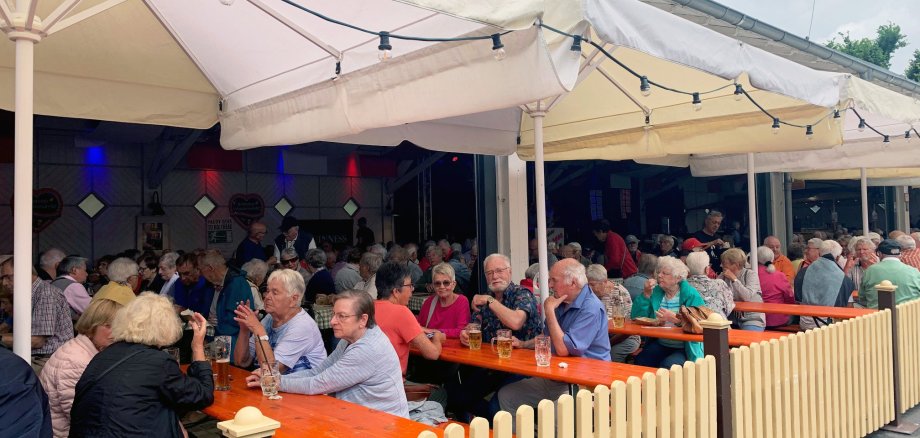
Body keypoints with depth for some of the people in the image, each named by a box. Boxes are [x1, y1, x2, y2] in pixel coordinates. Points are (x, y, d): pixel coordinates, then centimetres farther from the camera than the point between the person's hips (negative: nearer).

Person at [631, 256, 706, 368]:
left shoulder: (690, 295, -3)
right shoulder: (655, 292, 9)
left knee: (668, 365, -30)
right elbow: (636, 317, 0)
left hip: (685, 349, -3)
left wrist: (674, 318, -24)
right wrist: (646, 294, -8)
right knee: (640, 361, -22)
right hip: (659, 345, 4)